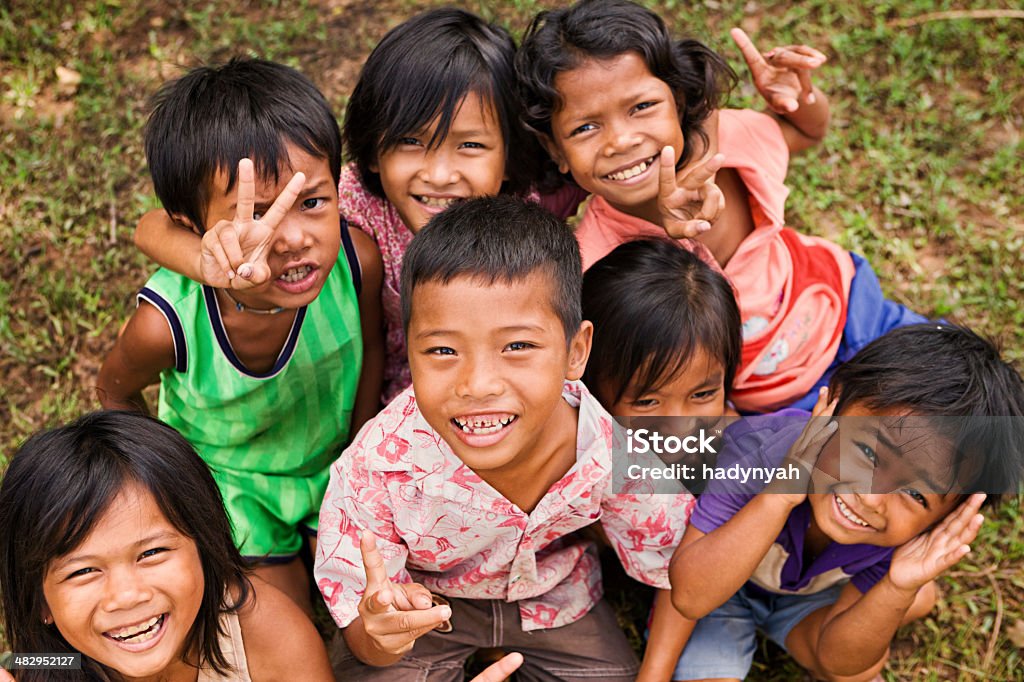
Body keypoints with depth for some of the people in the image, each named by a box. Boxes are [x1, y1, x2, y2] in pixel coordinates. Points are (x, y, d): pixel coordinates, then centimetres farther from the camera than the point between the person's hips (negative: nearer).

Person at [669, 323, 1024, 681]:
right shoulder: (755, 452, -39)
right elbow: (690, 597, -43)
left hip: (808, 594, 4)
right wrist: (779, 495, -52)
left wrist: (899, 589, -44)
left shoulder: (909, 533, -29)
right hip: (719, 592, -3)